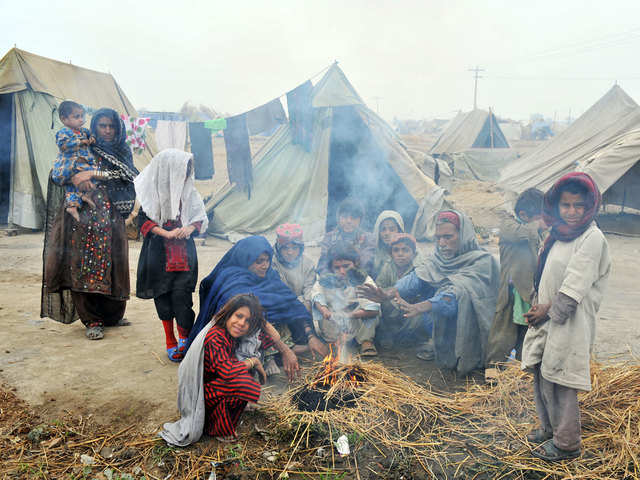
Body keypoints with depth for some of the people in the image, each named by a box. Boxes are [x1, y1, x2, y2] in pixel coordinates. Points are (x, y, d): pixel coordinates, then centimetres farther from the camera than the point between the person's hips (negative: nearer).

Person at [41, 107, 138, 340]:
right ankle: (92, 320, 0)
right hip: (85, 215, -2)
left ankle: (113, 314, 18)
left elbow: (125, 176, -4)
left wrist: (93, 174, -15)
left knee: (113, 264, 2)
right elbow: (55, 174, 3)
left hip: (112, 217, 2)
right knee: (85, 264, -7)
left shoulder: (123, 152, 14)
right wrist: (74, 178, -19)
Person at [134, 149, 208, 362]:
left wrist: (189, 228, -11)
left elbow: (200, 218, 10)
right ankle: (170, 342, 21)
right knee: (163, 297, 7)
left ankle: (185, 339, 6)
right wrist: (167, 233, -14)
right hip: (160, 255, -1)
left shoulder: (189, 192, 5)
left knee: (181, 296, -8)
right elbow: (143, 220, -3)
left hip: (185, 255, 1)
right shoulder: (154, 193, -3)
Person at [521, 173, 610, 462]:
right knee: (541, 375, 16)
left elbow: (575, 286, -18)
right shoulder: (557, 234, 10)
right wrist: (538, 305, 2)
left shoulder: (593, 238, -14)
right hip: (546, 319, 8)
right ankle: (549, 429, 35)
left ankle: (567, 443, 17)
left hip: (570, 324, -8)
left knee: (558, 381, -1)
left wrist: (549, 310, -12)